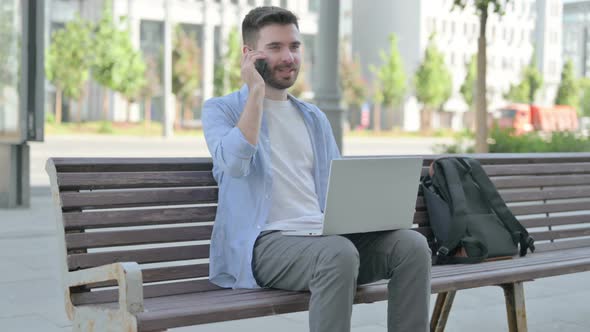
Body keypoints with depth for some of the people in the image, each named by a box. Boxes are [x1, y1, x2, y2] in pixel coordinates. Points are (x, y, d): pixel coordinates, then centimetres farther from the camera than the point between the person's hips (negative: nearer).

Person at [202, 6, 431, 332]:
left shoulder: (315, 118, 22)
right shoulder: (221, 109, 6)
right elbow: (235, 164, -15)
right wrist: (256, 91, -8)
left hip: (325, 235, 5)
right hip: (265, 242, -5)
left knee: (412, 244, -20)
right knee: (339, 254, -37)